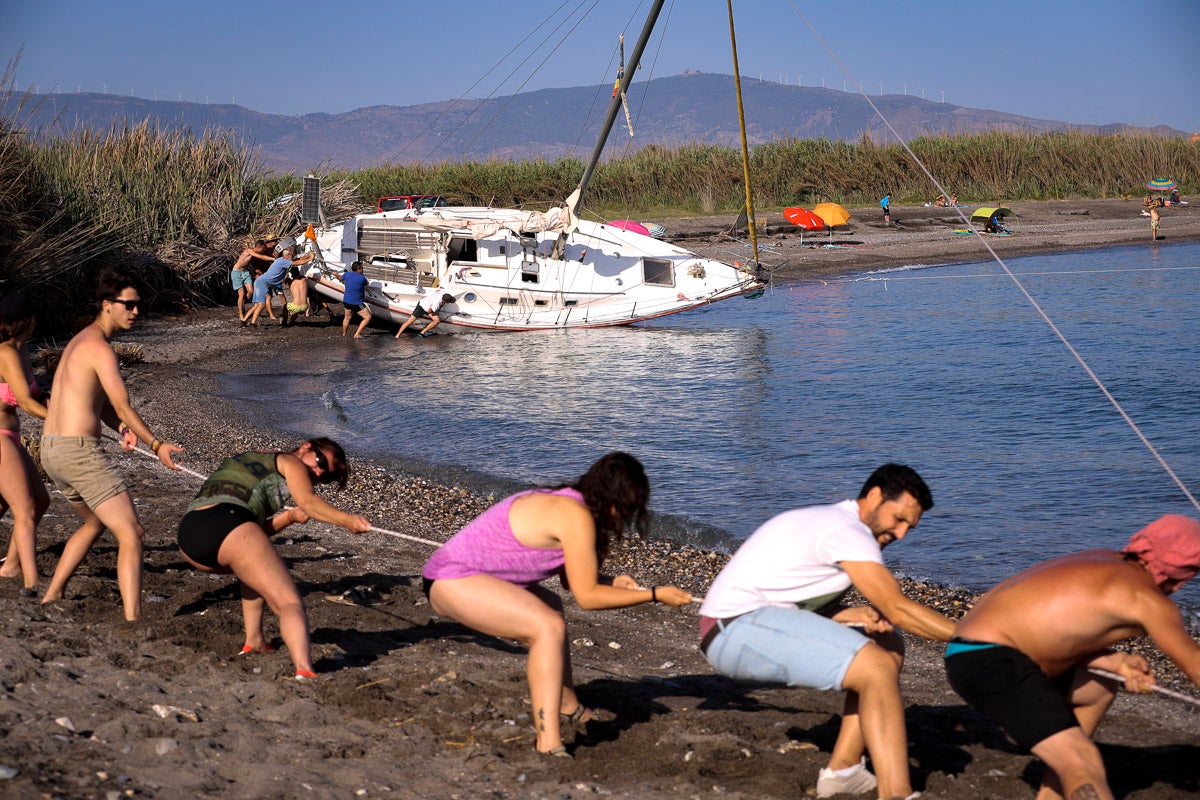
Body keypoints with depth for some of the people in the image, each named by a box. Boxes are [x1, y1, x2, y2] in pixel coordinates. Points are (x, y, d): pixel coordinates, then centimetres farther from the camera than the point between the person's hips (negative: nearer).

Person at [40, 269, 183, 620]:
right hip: (80, 451, -10)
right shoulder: (100, 348, -13)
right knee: (131, 535, -12)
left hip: (51, 450, 10)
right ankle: (133, 620, -23)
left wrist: (121, 427, 2)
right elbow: (124, 408, -16)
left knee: (95, 523, 31)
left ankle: (51, 597, 36)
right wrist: (157, 445, -8)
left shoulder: (81, 340, 18)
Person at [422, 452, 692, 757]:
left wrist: (613, 584, -4)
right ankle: (549, 744, -29)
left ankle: (567, 707, 39)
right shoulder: (576, 515, -20)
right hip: (452, 580, -11)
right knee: (549, 626, -26)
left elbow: (573, 581, 13)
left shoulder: (563, 503, 9)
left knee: (549, 606, 30)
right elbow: (586, 596, -20)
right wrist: (655, 595, -14)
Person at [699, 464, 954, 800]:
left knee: (888, 647, 12)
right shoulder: (847, 530, -14)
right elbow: (898, 610, -16)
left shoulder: (830, 523, 17)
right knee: (877, 667, -21)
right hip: (738, 626, -11)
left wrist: (859, 615, -5)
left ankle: (842, 771, 11)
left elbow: (811, 604, 13)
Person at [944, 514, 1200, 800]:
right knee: (1084, 762, -22)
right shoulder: (1146, 597, -10)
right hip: (990, 662, -10)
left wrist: (1115, 662, 5)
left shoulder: (1104, 563, 15)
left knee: (1100, 690, 29)